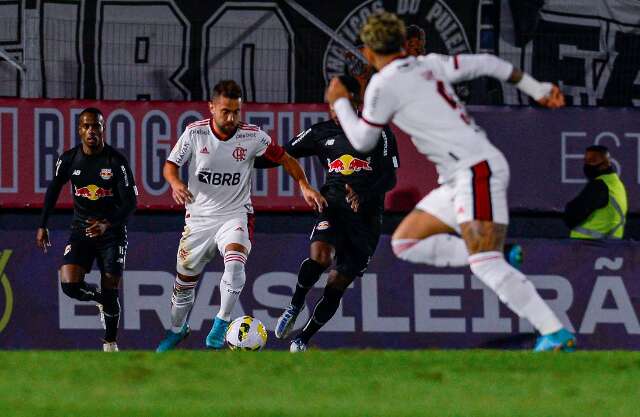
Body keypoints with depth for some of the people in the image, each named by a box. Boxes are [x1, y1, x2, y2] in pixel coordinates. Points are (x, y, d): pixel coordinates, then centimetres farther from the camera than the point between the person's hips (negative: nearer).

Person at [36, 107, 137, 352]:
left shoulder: (116, 161, -14)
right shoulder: (69, 159, -5)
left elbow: (130, 203, -16)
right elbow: (53, 190, 11)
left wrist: (107, 224, -32)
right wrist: (42, 226, 11)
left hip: (112, 230, -2)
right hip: (81, 229, 2)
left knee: (110, 293, -6)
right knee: (69, 285, -16)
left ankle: (110, 342, 14)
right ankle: (100, 298, 17)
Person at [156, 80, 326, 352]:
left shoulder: (252, 137, -10)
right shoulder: (194, 133, -10)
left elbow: (285, 159, 2)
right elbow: (170, 165, -1)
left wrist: (304, 186, -12)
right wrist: (176, 184, -23)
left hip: (235, 215, -2)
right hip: (199, 216, 2)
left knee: (235, 263, -31)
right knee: (184, 281, 10)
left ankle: (221, 323, -14)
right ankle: (176, 330, 37)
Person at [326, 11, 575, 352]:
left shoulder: (383, 85, -8)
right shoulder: (430, 65, 14)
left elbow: (362, 141, 5)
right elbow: (487, 64, 18)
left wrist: (340, 102, 22)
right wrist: (535, 88, 27)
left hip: (478, 170, -9)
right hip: (459, 180, 9)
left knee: (485, 265, -21)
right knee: (405, 242, 11)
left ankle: (555, 334, -28)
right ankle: (497, 259, 3)